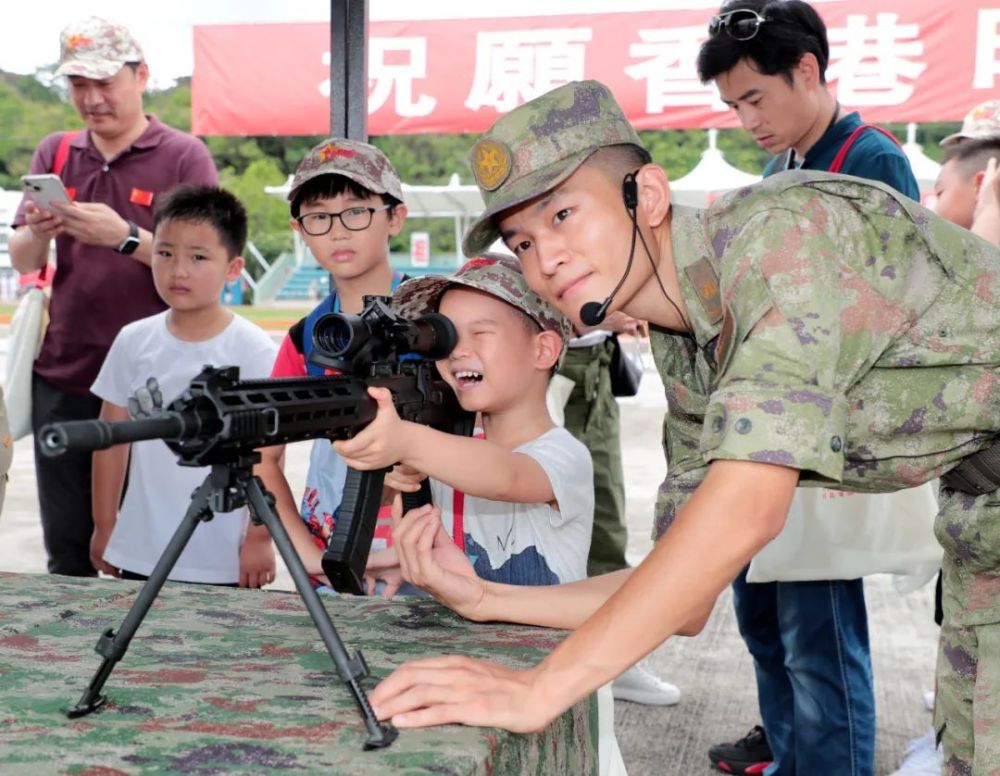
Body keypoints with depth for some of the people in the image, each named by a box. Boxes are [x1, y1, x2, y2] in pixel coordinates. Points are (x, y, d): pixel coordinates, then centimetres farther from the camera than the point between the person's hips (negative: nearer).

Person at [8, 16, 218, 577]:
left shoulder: (185, 157, -2)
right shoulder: (56, 153, 10)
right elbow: (22, 262, 8)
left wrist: (126, 236, -24)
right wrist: (38, 233, -15)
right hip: (61, 382, 4)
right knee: (67, 553, 10)